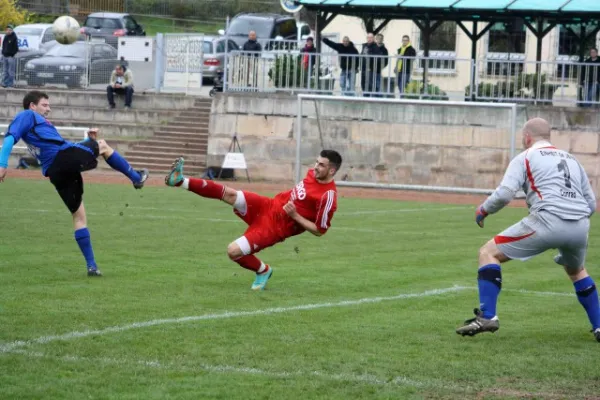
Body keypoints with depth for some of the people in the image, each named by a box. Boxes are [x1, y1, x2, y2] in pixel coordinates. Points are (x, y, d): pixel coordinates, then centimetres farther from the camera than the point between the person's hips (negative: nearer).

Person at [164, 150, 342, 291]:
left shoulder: (328, 196, -23)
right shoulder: (313, 173, 2)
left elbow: (319, 230, -18)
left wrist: (295, 216, -21)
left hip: (275, 227, -7)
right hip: (269, 206, 7)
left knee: (234, 251, -17)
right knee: (229, 194, -13)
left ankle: (263, 271, 12)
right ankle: (180, 181, -12)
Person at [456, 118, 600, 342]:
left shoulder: (525, 158, 10)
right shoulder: (571, 160, 26)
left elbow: (504, 194, -4)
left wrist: (483, 210, 13)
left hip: (547, 221, -6)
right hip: (581, 226, 6)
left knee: (489, 253, 6)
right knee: (577, 272, 35)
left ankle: (487, 316, -8)